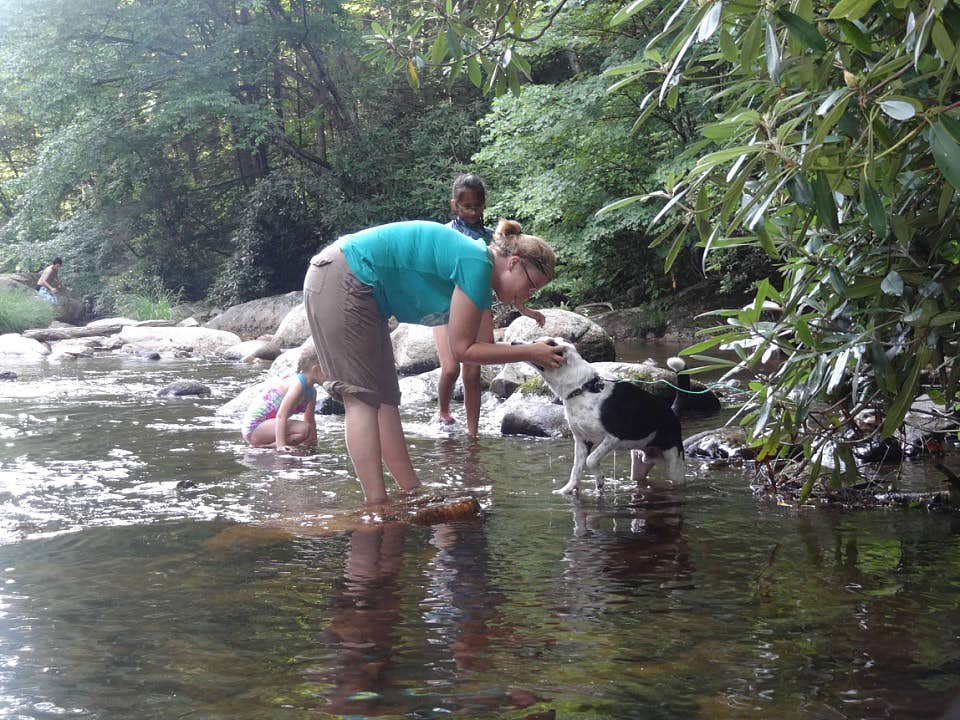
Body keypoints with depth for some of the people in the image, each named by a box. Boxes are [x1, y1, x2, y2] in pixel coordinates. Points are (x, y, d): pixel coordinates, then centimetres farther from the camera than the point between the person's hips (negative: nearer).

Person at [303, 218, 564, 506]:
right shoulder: (478, 264, -17)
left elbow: (470, 345, 13)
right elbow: (462, 349, -13)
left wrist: (530, 350, 9)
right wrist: (530, 353, -9)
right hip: (340, 282, -10)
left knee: (385, 397, 8)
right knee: (362, 398, -13)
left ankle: (413, 494, 11)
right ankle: (377, 505, -14)